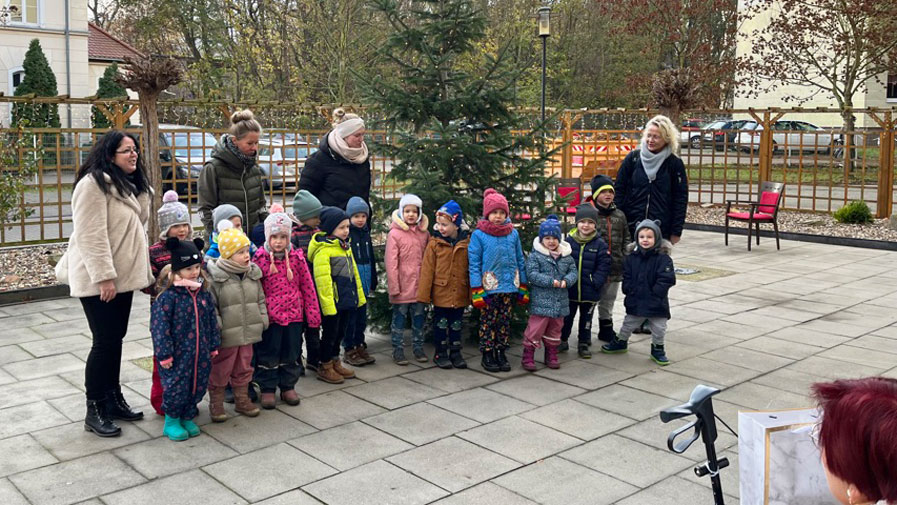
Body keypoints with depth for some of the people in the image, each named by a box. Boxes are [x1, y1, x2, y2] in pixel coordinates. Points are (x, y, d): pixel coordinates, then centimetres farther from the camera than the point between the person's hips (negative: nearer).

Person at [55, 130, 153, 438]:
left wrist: (144, 273, 19)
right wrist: (104, 276, -25)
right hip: (98, 280, -9)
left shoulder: (129, 185, 15)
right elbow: (91, 236, -21)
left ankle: (113, 399, 25)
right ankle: (94, 411, 6)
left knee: (115, 339, 14)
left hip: (122, 277, 9)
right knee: (105, 342, -5)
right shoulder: (94, 184, -15)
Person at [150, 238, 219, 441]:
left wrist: (213, 346, 12)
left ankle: (188, 417, 31)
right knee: (176, 387, 2)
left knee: (198, 386, 13)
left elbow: (212, 320, 12)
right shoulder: (168, 296, -15)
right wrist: (164, 354, -16)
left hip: (200, 353, 6)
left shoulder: (203, 292, 4)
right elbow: (159, 326, -15)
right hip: (178, 355, -5)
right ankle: (172, 421, 22)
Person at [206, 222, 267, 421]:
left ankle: (242, 399, 33)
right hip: (226, 336, -6)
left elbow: (260, 299, 15)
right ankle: (216, 403, 22)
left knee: (243, 369, 18)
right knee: (220, 371, 6)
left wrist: (263, 320, 9)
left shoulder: (253, 274, 5)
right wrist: (216, 327, -16)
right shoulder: (216, 277, -14)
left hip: (248, 333, 6)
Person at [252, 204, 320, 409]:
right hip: (270, 316, -2)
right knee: (268, 354, 8)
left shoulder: (297, 258, -2)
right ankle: (267, 388, 22)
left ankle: (288, 386, 28)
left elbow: (307, 286, 2)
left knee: (291, 353, 13)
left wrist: (313, 313, 2)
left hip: (294, 314, 2)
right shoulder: (260, 259, -7)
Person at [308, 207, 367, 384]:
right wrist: (328, 304, -22)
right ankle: (325, 367, 17)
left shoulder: (345, 246, 12)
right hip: (332, 301, -8)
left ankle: (335, 362, 32)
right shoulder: (323, 250, -17)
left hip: (346, 299, 8)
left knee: (340, 331, 18)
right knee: (330, 333, 3)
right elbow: (322, 279, -21)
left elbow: (354, 272, 20)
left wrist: (359, 295, 19)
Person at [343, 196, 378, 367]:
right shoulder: (345, 235, -11)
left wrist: (373, 282, 15)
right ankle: (349, 349, 11)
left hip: (364, 283, 7)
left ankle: (360, 346, 25)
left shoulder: (366, 234, 11)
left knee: (362, 316, 14)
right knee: (350, 316, 1)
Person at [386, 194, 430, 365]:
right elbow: (391, 263, -9)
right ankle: (398, 349, 14)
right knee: (399, 317, 6)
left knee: (419, 318, 12)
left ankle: (418, 347, 24)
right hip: (402, 286, -4)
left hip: (419, 285, 4)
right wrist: (394, 287, -12)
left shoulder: (424, 233, 5)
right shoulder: (394, 234, -7)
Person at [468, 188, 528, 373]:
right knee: (488, 321, 4)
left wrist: (523, 287, 9)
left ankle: (501, 352, 23)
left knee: (504, 321, 11)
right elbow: (474, 263, -6)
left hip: (509, 287, 3)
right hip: (489, 287, -3)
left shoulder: (513, 234, 5)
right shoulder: (478, 235, -5)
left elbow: (520, 261, 11)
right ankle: (487, 355, 16)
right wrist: (477, 290, -11)